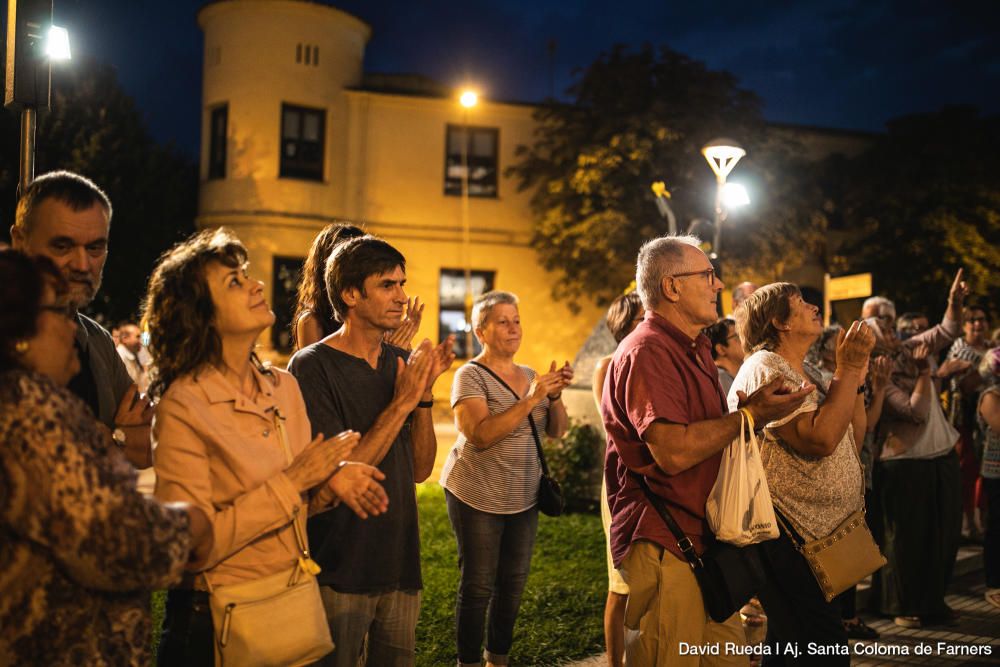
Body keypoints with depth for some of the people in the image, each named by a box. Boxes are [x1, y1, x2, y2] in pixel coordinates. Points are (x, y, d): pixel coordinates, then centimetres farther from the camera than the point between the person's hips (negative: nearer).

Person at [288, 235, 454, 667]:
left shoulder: (401, 362, 5)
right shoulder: (312, 366, -14)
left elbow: (419, 470, 3)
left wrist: (425, 393, -10)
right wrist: (401, 402, -21)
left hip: (401, 563, 6)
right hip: (340, 571, -6)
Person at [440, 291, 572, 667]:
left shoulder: (529, 375, 9)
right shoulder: (471, 376, -10)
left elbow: (557, 431, 6)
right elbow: (480, 435, -24)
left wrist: (554, 395, -12)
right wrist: (530, 399, -28)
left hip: (524, 498, 6)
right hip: (477, 498, -6)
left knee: (514, 582, 11)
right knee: (479, 586, -1)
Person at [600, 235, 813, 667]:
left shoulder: (694, 350, 19)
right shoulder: (647, 352, -16)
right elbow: (673, 452, -25)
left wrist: (757, 408, 11)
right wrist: (750, 415, -15)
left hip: (701, 539, 10)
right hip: (661, 546, -10)